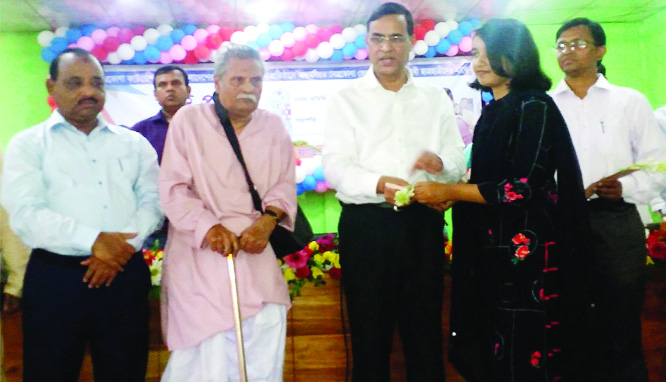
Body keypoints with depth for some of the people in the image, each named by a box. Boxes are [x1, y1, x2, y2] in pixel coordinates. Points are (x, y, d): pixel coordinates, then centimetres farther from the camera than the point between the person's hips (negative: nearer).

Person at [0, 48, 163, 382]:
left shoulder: (134, 143, 12)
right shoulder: (28, 144, 4)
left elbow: (153, 200, 4)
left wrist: (123, 246, -13)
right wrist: (94, 240, -20)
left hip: (125, 275, 2)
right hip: (55, 278, -2)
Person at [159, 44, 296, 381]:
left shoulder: (274, 126, 11)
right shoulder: (188, 120, -1)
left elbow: (285, 183, 10)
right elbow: (173, 187, -4)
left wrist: (269, 219, -10)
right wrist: (207, 227, -17)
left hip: (257, 255, 4)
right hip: (200, 258, -3)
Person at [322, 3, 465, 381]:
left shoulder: (436, 99, 13)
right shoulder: (347, 99, 6)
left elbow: (458, 161, 9)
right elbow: (336, 164, -6)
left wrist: (440, 163, -16)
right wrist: (379, 185, -25)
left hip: (423, 223, 2)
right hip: (366, 225, -1)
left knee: (426, 330, 7)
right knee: (370, 333, 6)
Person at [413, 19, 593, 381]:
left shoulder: (535, 107, -12)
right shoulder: (491, 111, 12)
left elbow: (523, 187, -20)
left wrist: (448, 191, -15)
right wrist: (450, 196, 1)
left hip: (527, 251, -8)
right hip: (492, 249, 8)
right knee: (493, 352, 15)